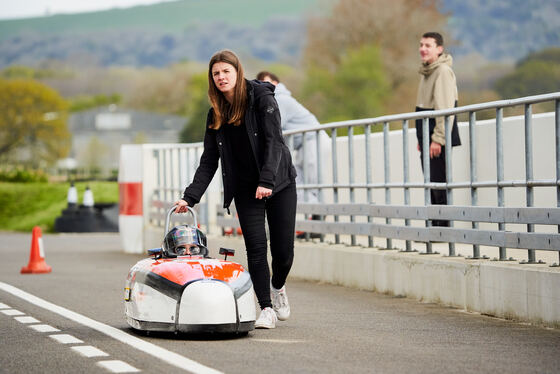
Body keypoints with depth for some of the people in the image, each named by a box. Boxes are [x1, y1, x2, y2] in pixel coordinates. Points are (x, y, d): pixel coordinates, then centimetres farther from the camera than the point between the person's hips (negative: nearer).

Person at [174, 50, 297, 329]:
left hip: (279, 183, -3)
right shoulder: (215, 115, 5)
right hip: (244, 189, 3)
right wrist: (190, 197, -4)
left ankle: (277, 286, 30)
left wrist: (267, 180, -28)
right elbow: (209, 161, 6)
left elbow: (273, 141, -16)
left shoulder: (262, 99, -9)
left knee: (283, 250, -1)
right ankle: (266, 309, -2)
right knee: (256, 248, -9)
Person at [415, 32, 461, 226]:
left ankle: (445, 226, -7)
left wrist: (437, 139, -21)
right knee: (432, 185, 9)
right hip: (428, 139, 9)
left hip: (439, 139, -9)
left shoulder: (443, 71, -12)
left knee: (440, 183, -9)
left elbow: (446, 108, -18)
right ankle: (435, 226, 13)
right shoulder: (426, 72, 18)